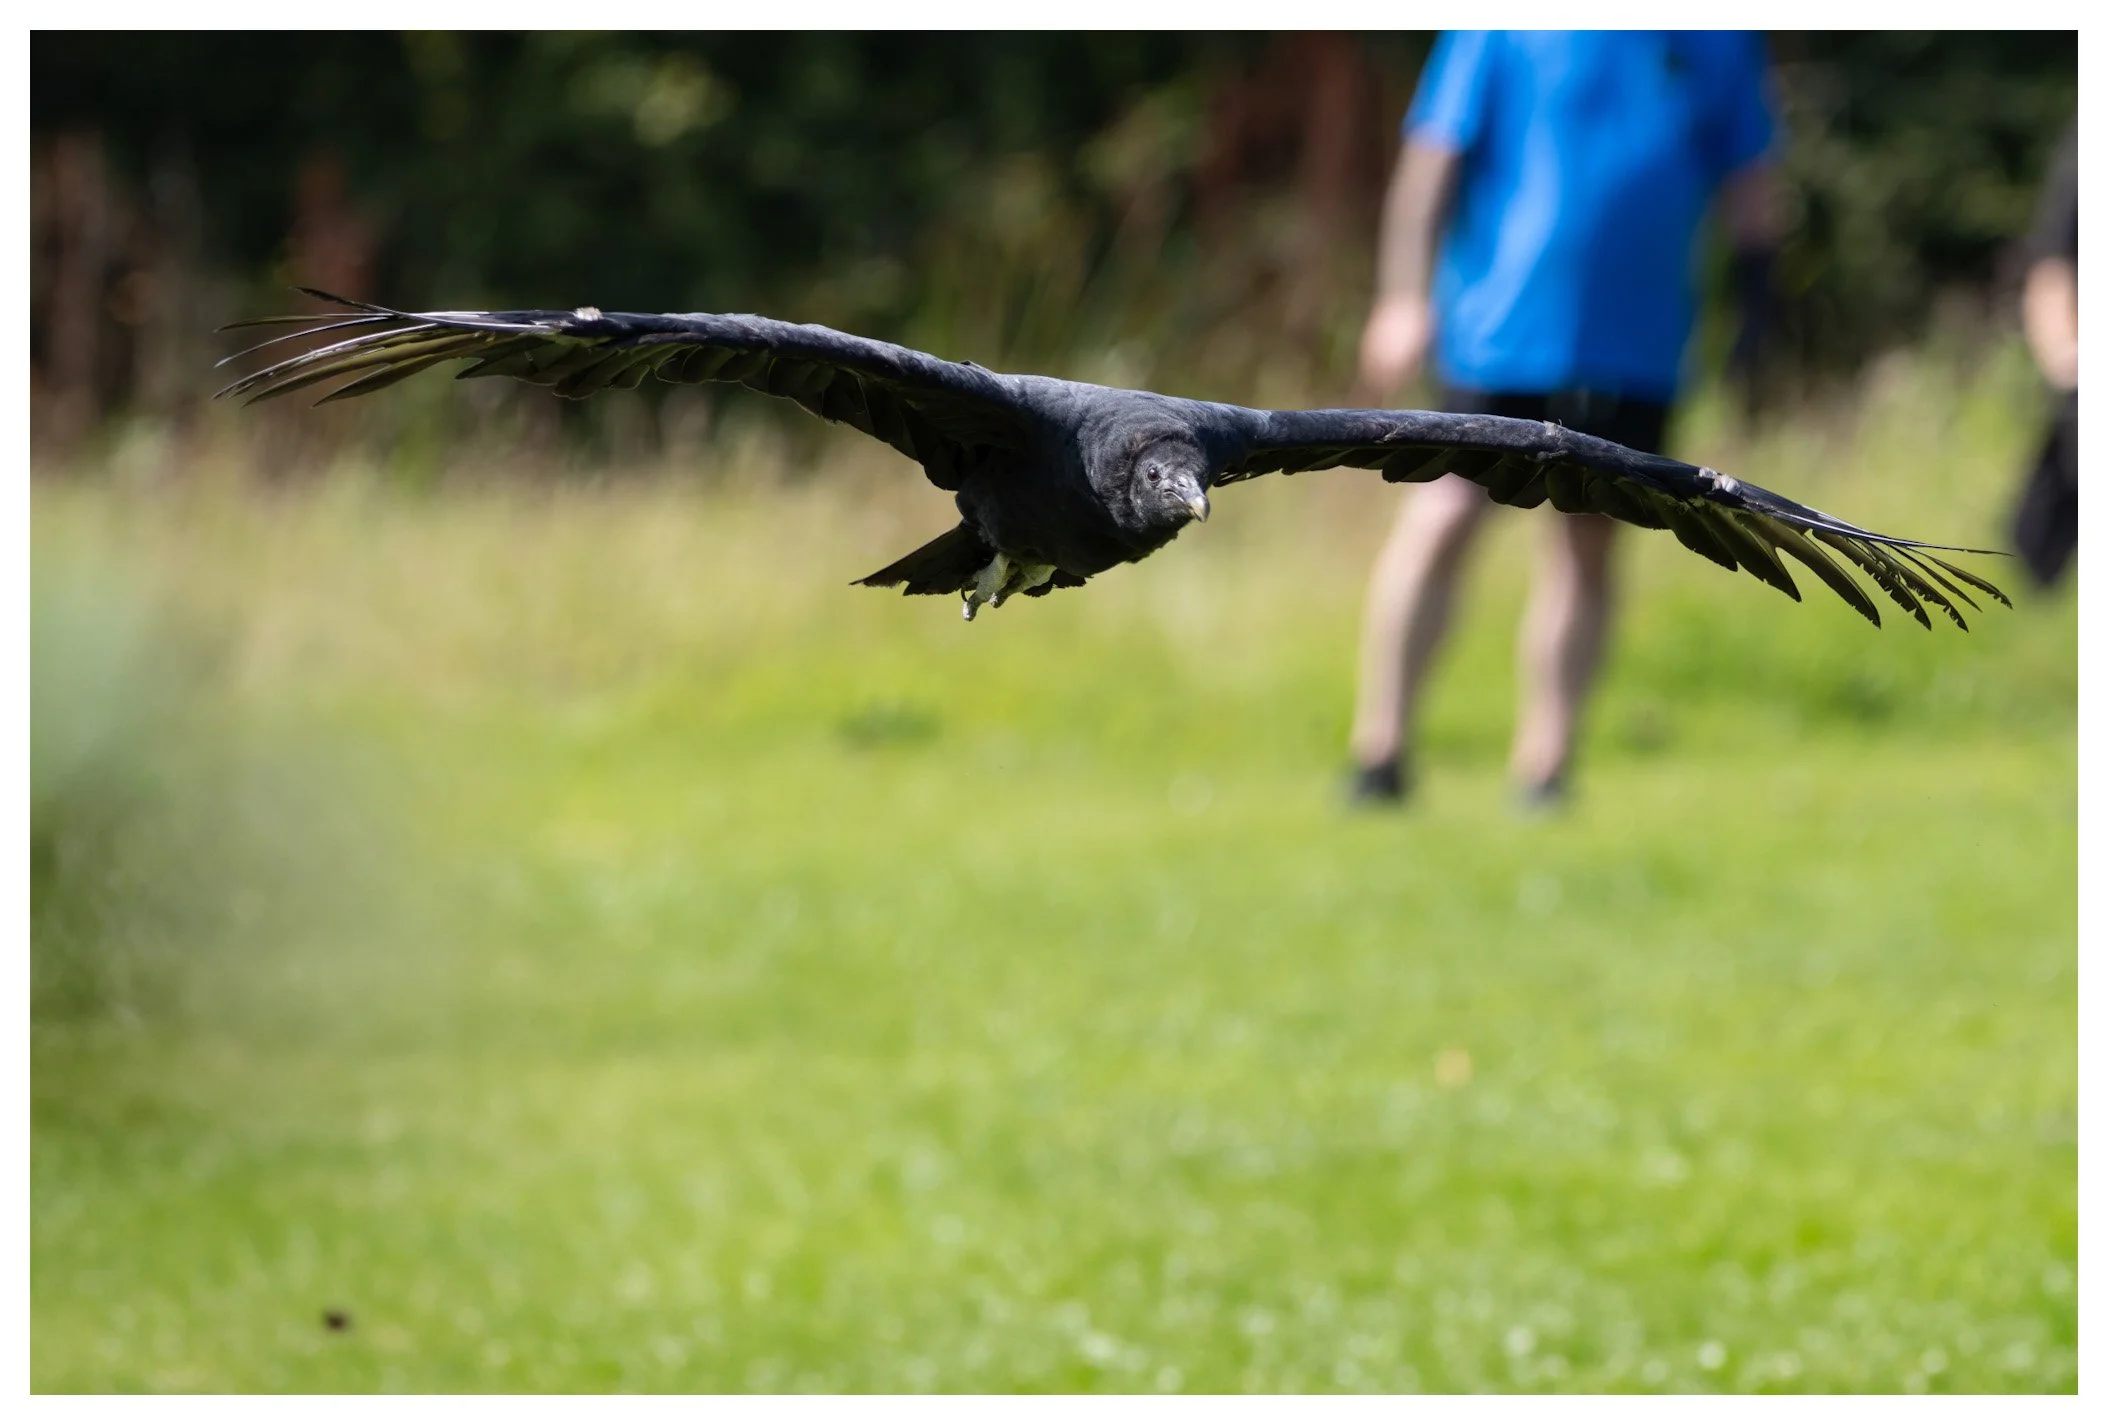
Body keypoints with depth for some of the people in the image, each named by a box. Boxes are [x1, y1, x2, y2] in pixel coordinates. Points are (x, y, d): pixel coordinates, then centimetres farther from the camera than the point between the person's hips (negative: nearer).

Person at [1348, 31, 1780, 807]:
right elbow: (1434, 150, -5)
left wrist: (1754, 295, 9)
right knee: (1443, 520, -7)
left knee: (1588, 540, 5)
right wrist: (1403, 297, -11)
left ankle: (1543, 768, 12)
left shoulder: (1720, 36, 7)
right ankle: (1379, 754, 0)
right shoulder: (1506, 27, -4)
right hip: (1499, 325, -3)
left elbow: (1747, 170, 17)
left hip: (1637, 342, 3)